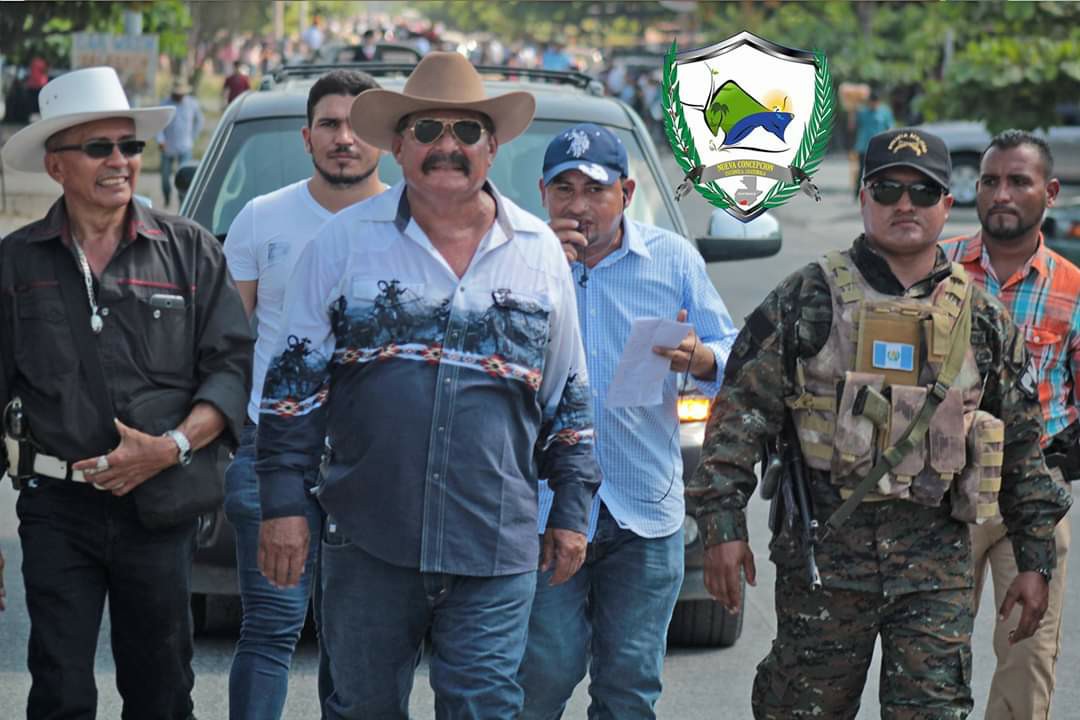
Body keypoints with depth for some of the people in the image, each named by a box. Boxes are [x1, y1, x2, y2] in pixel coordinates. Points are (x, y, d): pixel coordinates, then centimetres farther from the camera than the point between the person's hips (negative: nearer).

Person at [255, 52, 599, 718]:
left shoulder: (540, 251, 9)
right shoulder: (345, 240, 3)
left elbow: (569, 396, 15)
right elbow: (294, 382, 2)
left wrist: (573, 511, 12)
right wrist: (283, 505, -3)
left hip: (495, 547, 1)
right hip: (369, 538, 0)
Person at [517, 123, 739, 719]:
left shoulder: (674, 258, 7)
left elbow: (734, 356, 6)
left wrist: (699, 358, -17)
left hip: (645, 512, 2)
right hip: (542, 506, -2)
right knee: (546, 670, -5)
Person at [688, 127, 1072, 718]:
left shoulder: (983, 320, 10)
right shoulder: (807, 301, 2)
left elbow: (1023, 449, 14)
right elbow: (739, 413, -1)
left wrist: (1034, 560, 12)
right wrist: (722, 523, -8)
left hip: (938, 567, 2)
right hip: (823, 556, -1)